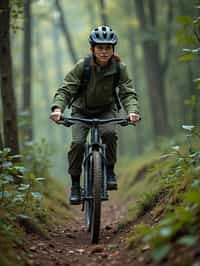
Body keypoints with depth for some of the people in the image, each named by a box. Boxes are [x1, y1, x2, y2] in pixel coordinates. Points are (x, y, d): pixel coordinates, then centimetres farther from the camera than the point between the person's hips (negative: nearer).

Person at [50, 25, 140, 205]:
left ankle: (110, 170, -9)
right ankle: (75, 184, -4)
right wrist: (58, 108, -41)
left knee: (109, 133, -31)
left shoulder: (119, 68, -15)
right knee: (77, 143, -21)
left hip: (106, 110, 0)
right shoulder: (82, 66, -19)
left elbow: (128, 92, -20)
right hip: (82, 111, 0)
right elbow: (66, 89, -22)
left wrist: (132, 110, -41)